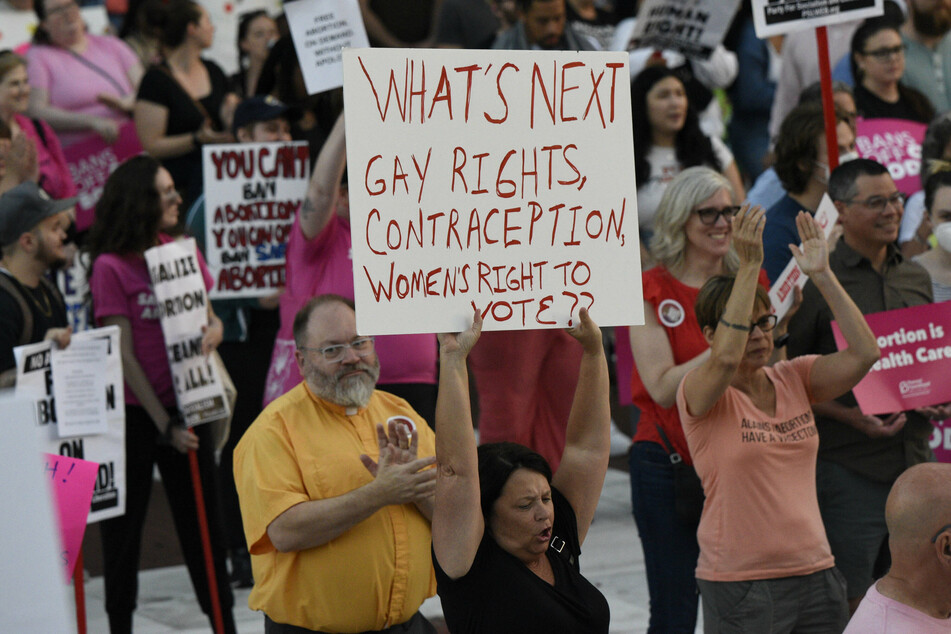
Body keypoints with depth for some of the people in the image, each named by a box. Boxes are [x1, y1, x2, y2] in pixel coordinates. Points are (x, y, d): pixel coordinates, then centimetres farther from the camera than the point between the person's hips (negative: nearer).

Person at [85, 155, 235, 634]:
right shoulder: (111, 267, -10)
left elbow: (210, 316, 12)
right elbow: (124, 355, -11)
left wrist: (213, 331, -14)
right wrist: (165, 426, -13)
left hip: (185, 406, 4)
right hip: (134, 414, -4)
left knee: (202, 520, 9)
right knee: (123, 527, 7)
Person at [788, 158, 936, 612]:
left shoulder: (916, 279, 13)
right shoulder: (817, 281, -6)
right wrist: (848, 415, -17)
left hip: (915, 464, 6)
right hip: (847, 468, -6)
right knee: (847, 606, -4)